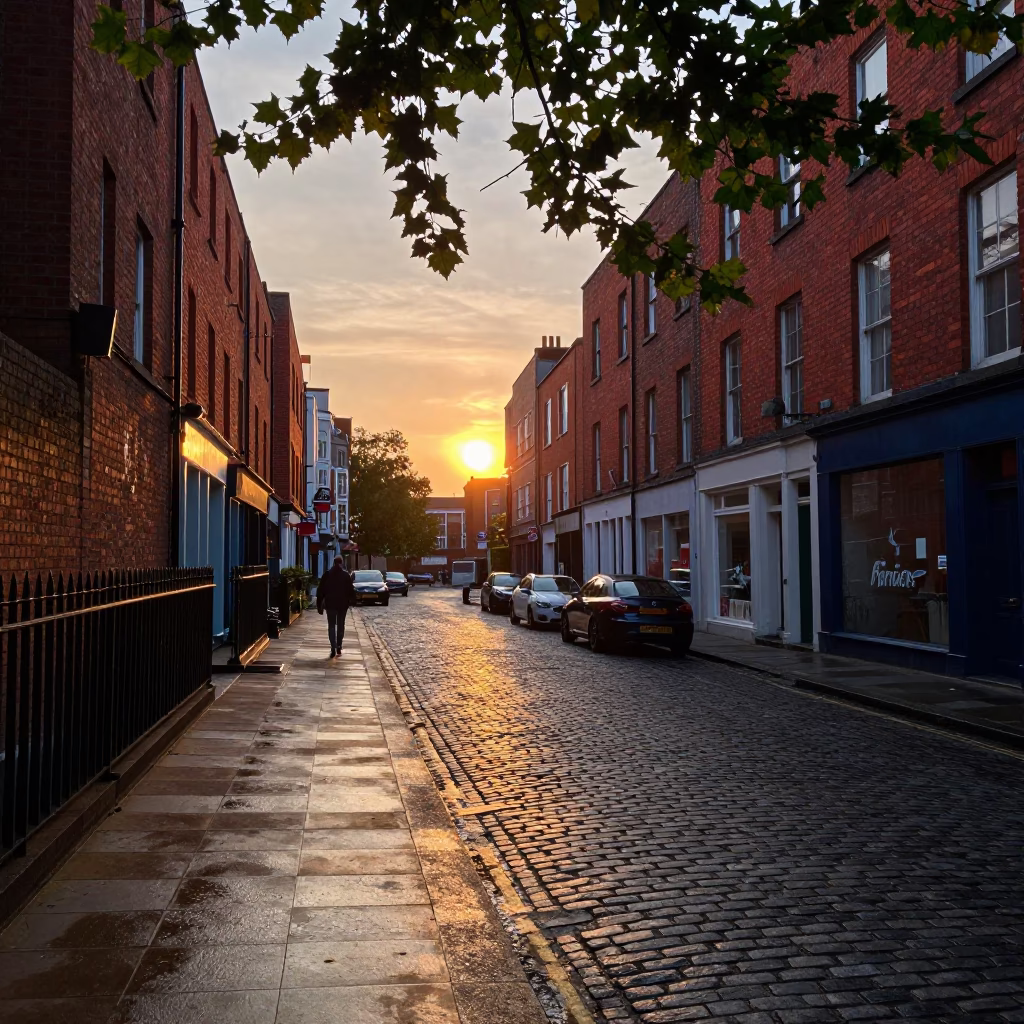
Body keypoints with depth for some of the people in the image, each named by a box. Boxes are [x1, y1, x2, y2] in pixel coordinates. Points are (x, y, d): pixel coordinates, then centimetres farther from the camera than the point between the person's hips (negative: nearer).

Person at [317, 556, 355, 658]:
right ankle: (338, 647, 13)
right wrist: (349, 600, 14)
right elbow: (350, 590, -2)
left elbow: (321, 590, -1)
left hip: (330, 604, 0)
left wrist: (319, 605, 2)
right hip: (342, 604, 0)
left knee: (331, 626, 2)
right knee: (340, 625, 13)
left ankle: (333, 648, -10)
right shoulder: (346, 575, -2)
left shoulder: (327, 574, -1)